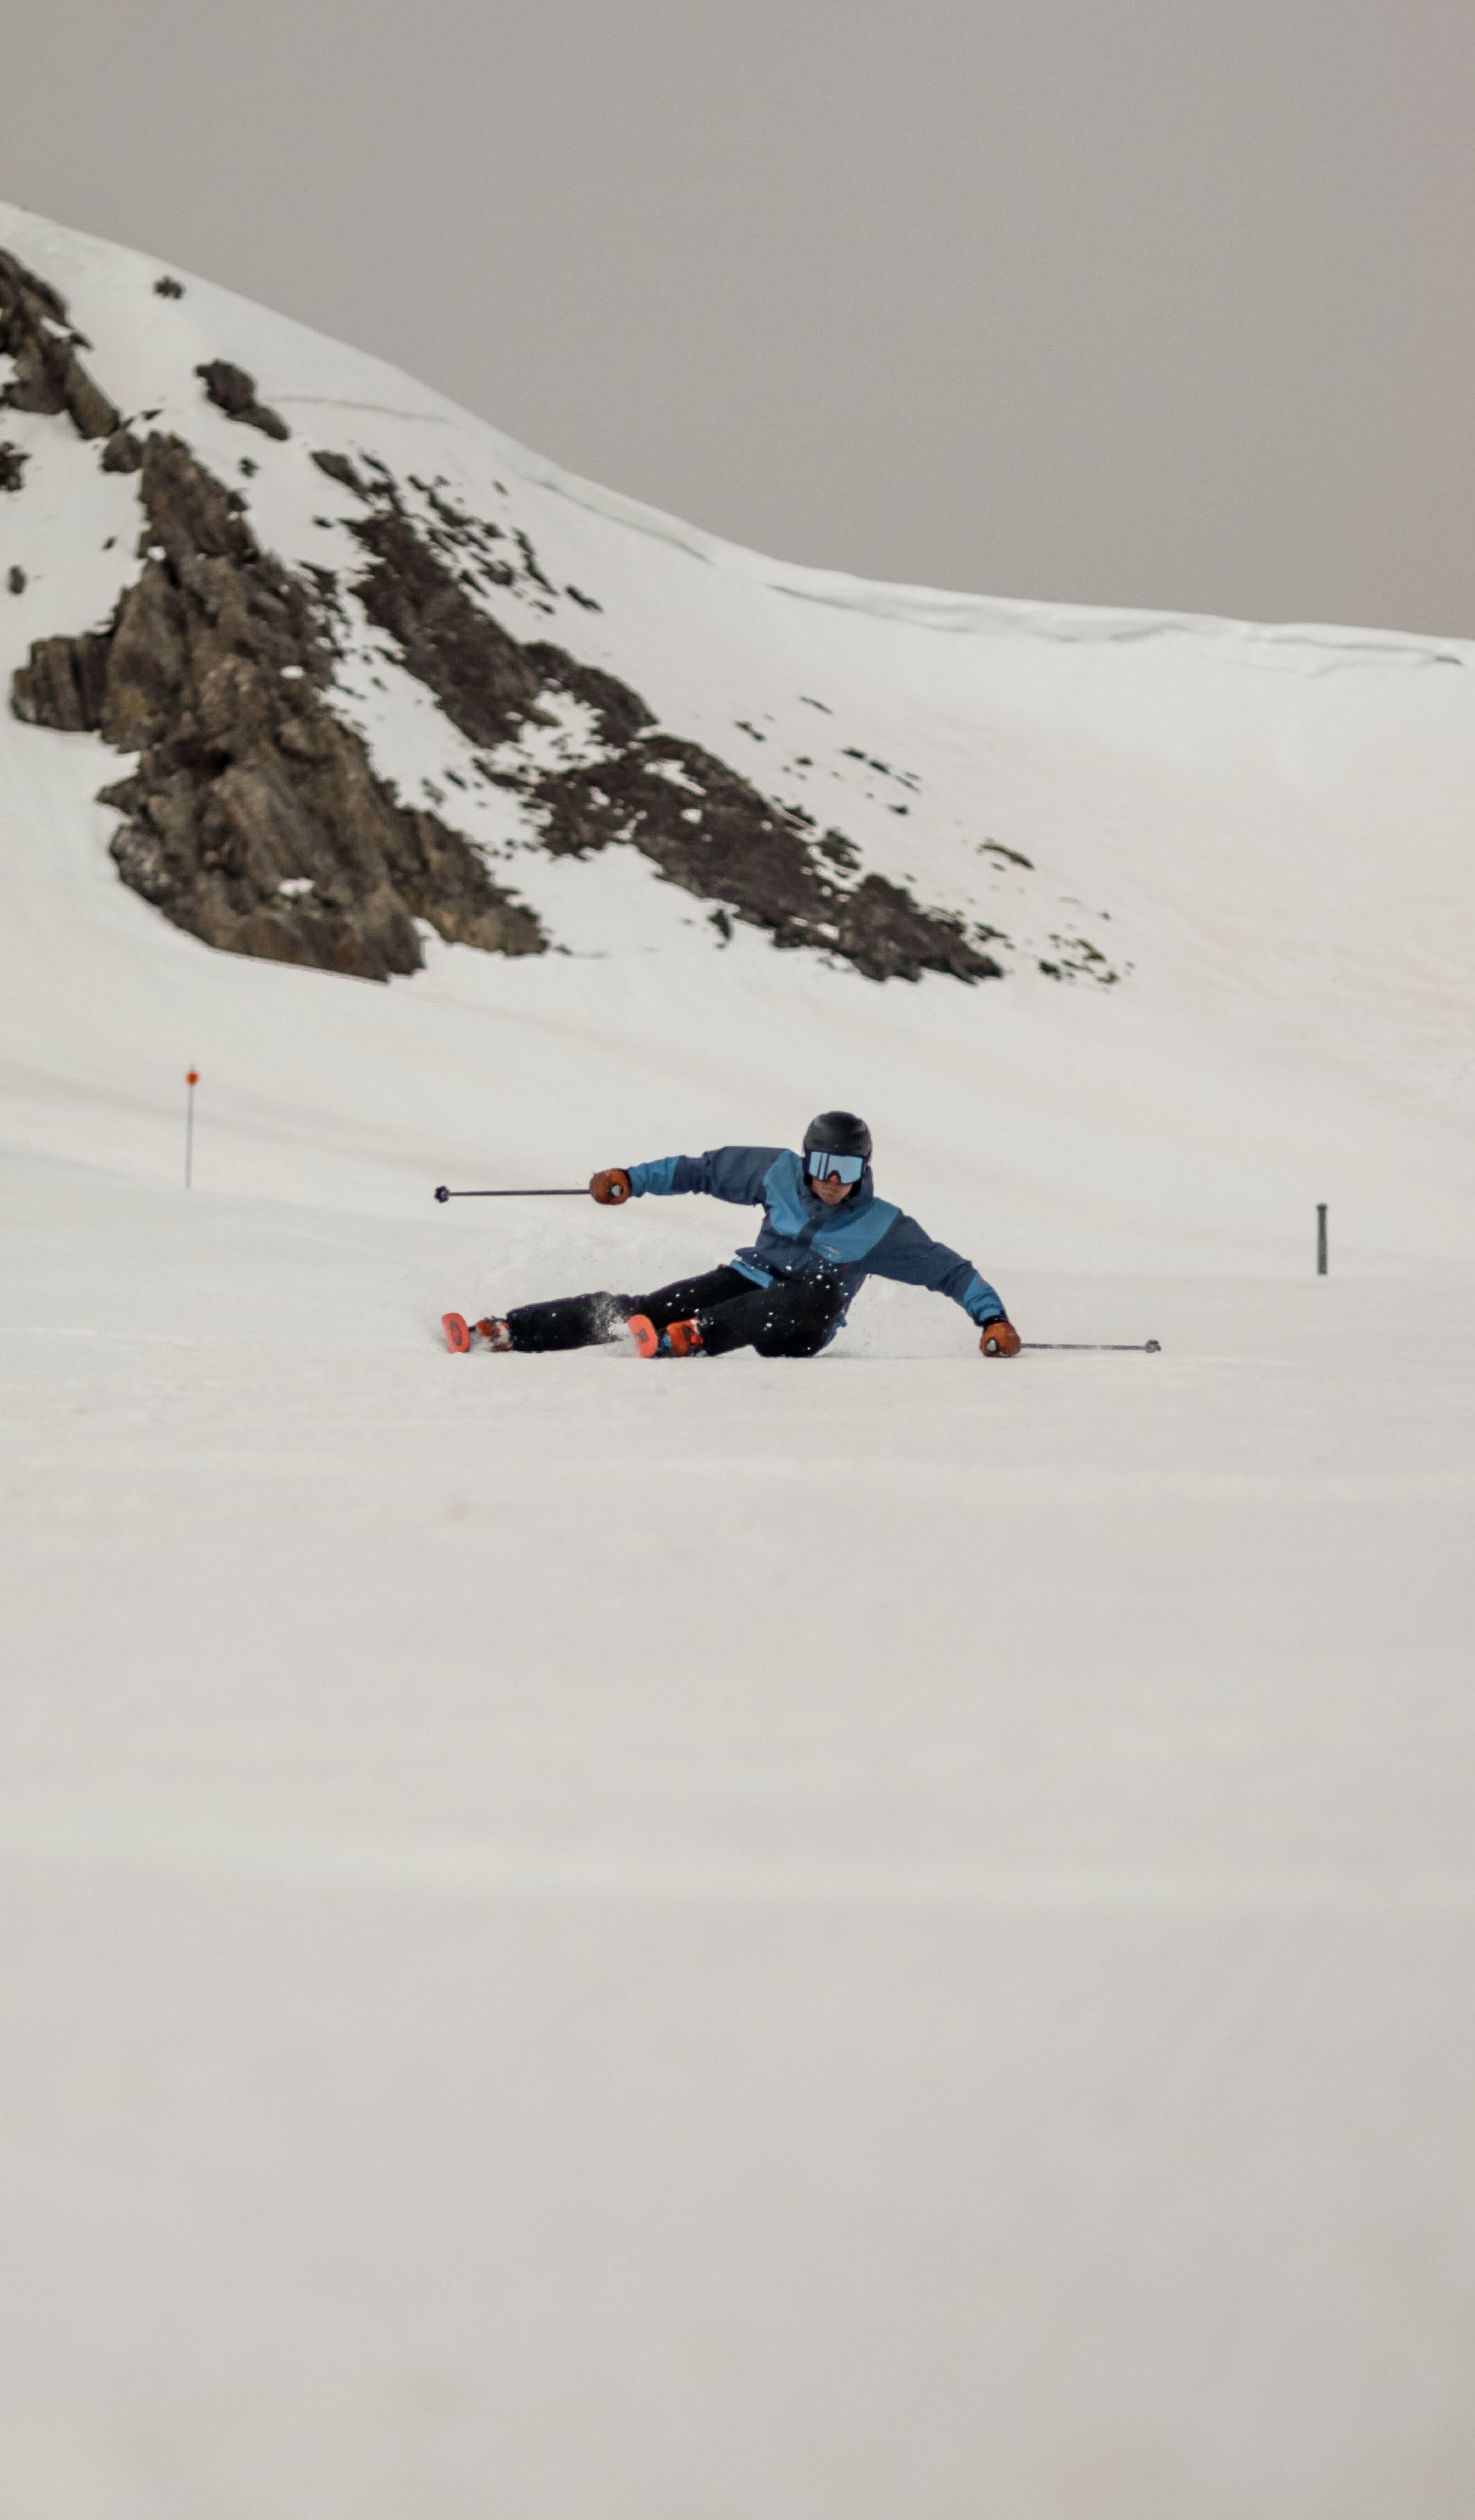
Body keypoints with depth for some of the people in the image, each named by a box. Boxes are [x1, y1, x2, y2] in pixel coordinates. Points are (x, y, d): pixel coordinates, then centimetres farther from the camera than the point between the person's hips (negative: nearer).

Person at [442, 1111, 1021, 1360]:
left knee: (821, 1291, -39)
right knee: (644, 1307, -20)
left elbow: (948, 1270, -4)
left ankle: (687, 1340, -56)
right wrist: (632, 1180, 4)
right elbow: (707, 1170, 9)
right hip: (747, 1281, 3)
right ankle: (504, 1332, -29)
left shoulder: (881, 1227, -7)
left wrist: (993, 1318, -16)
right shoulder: (781, 1173, 1)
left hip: (797, 1329, -3)